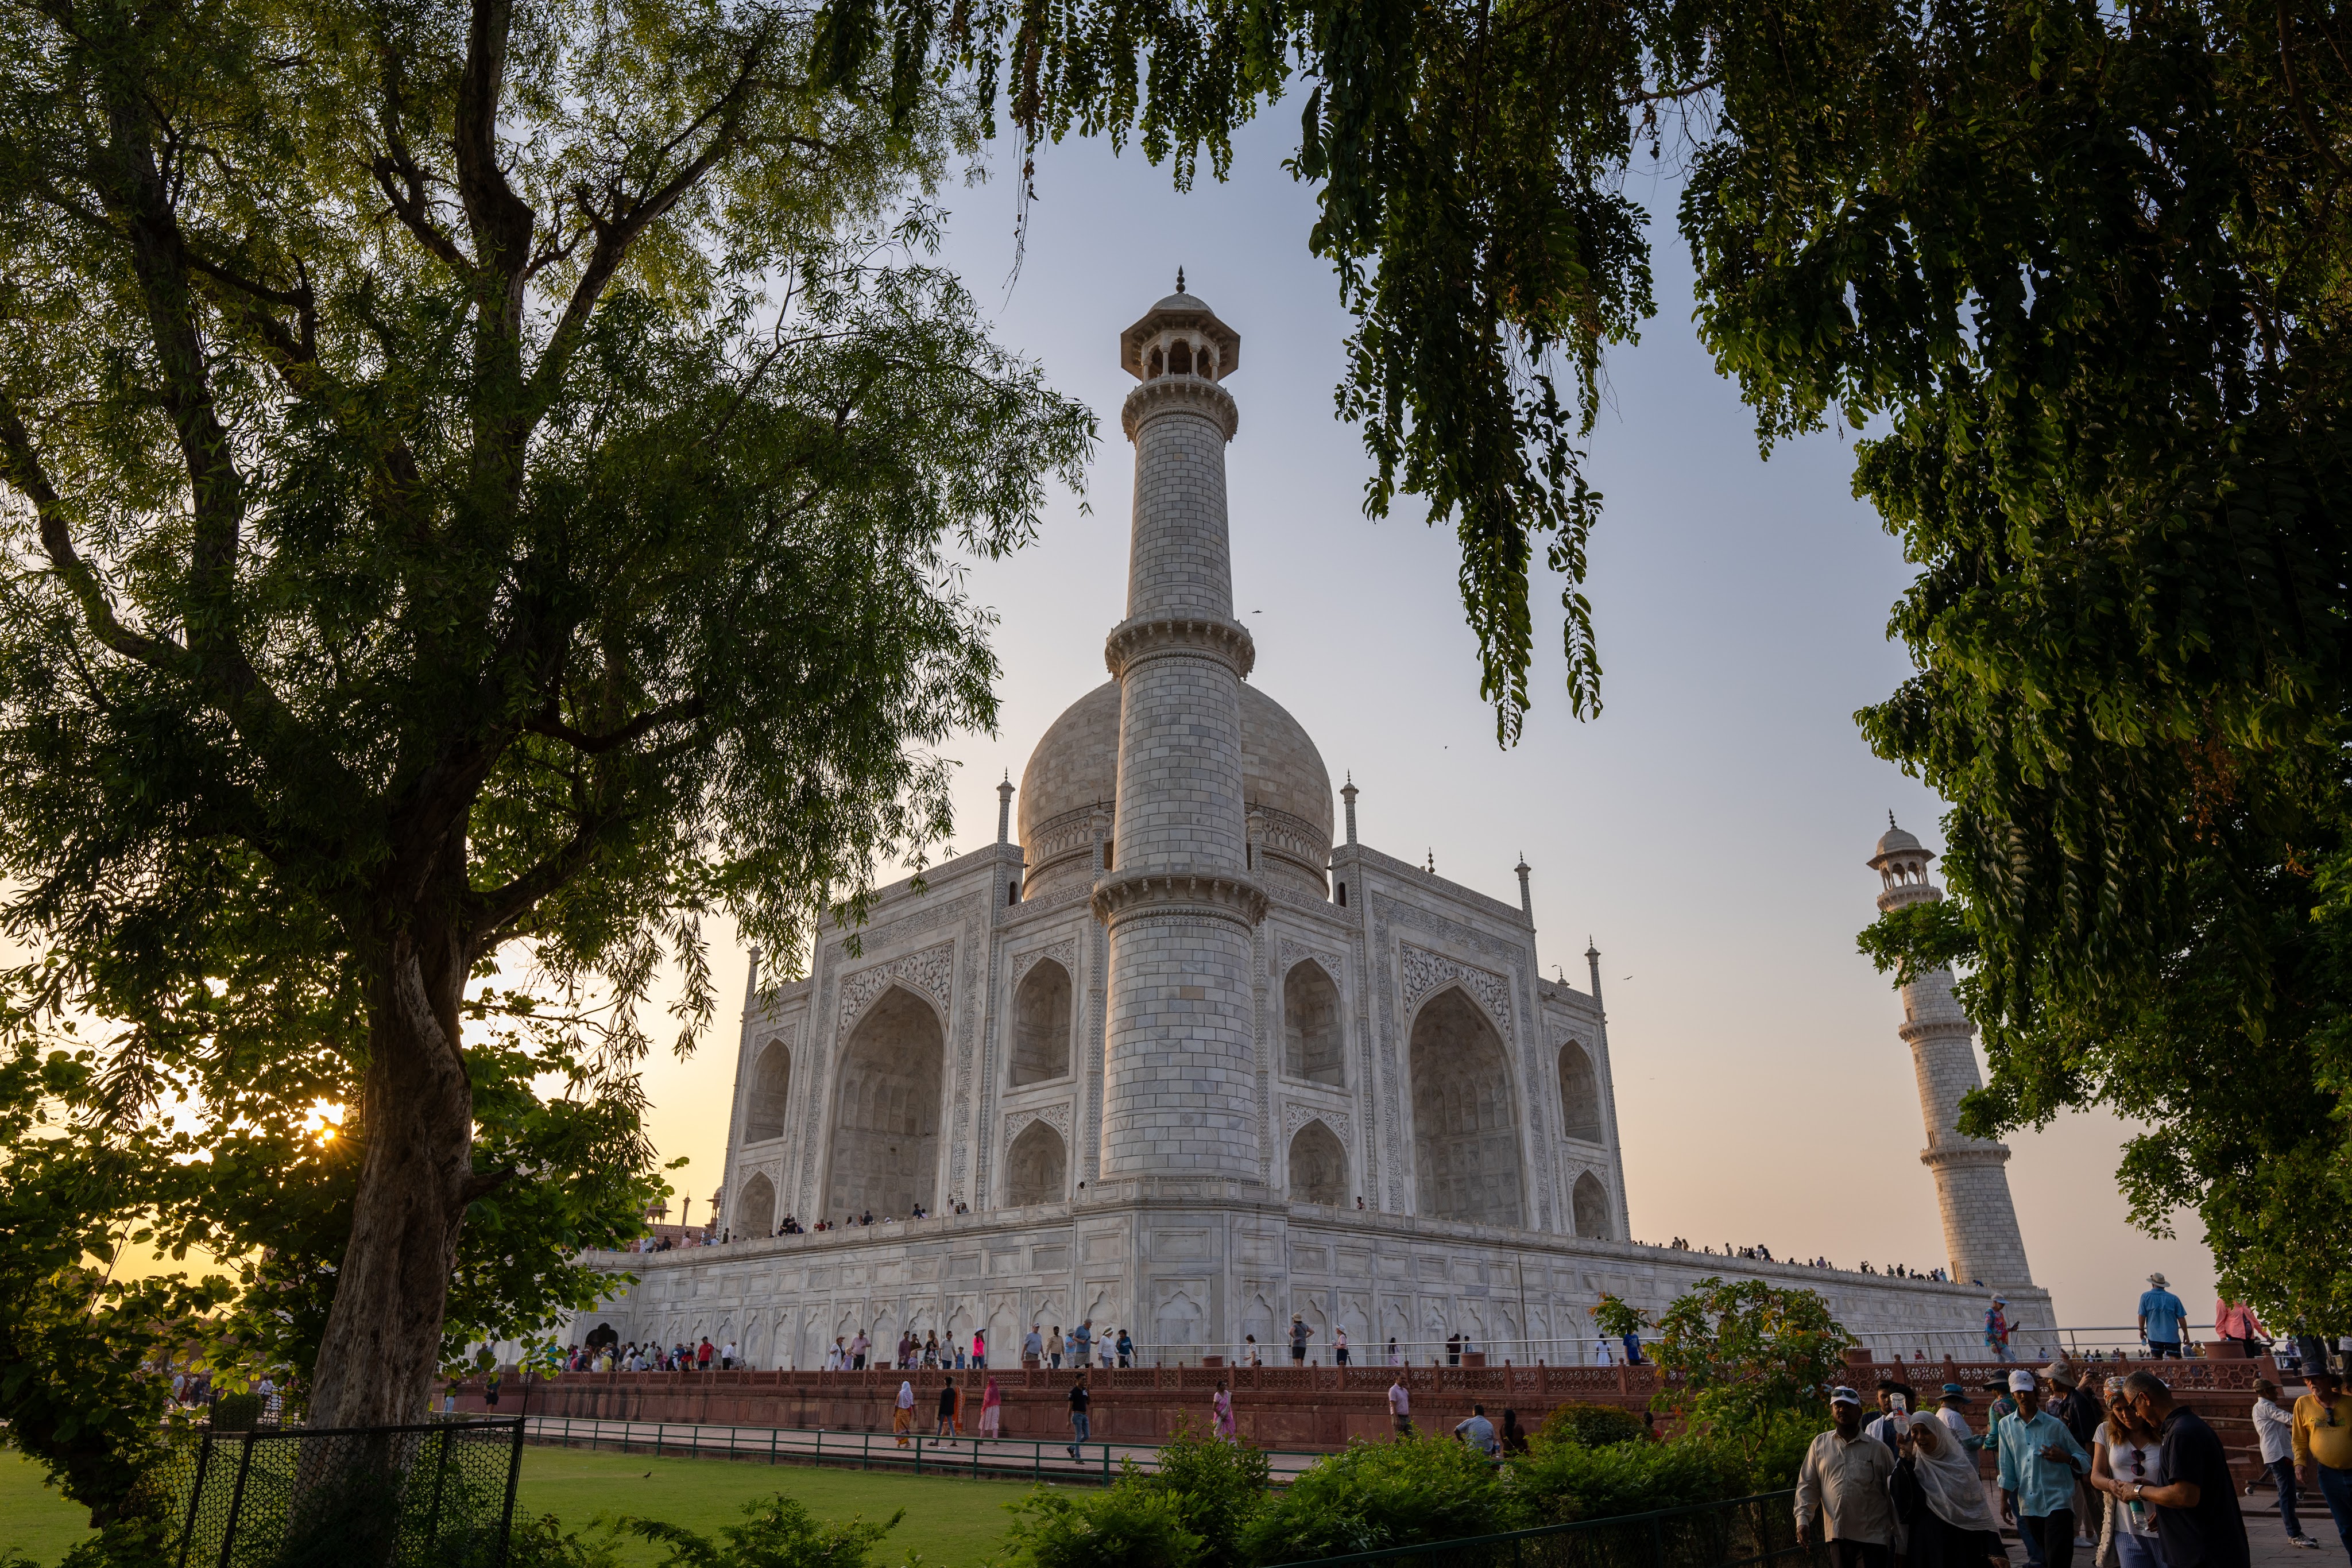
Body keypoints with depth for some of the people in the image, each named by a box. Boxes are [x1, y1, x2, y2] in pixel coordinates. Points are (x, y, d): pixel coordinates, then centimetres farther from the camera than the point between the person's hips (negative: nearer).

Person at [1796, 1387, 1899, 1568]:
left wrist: (1898, 1534, 5)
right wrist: (1803, 1519, -6)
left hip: (1872, 1537, -2)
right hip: (1837, 1535, 2)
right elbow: (1808, 1485, 6)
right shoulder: (1820, 1444, 6)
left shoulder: (1879, 1449, 2)